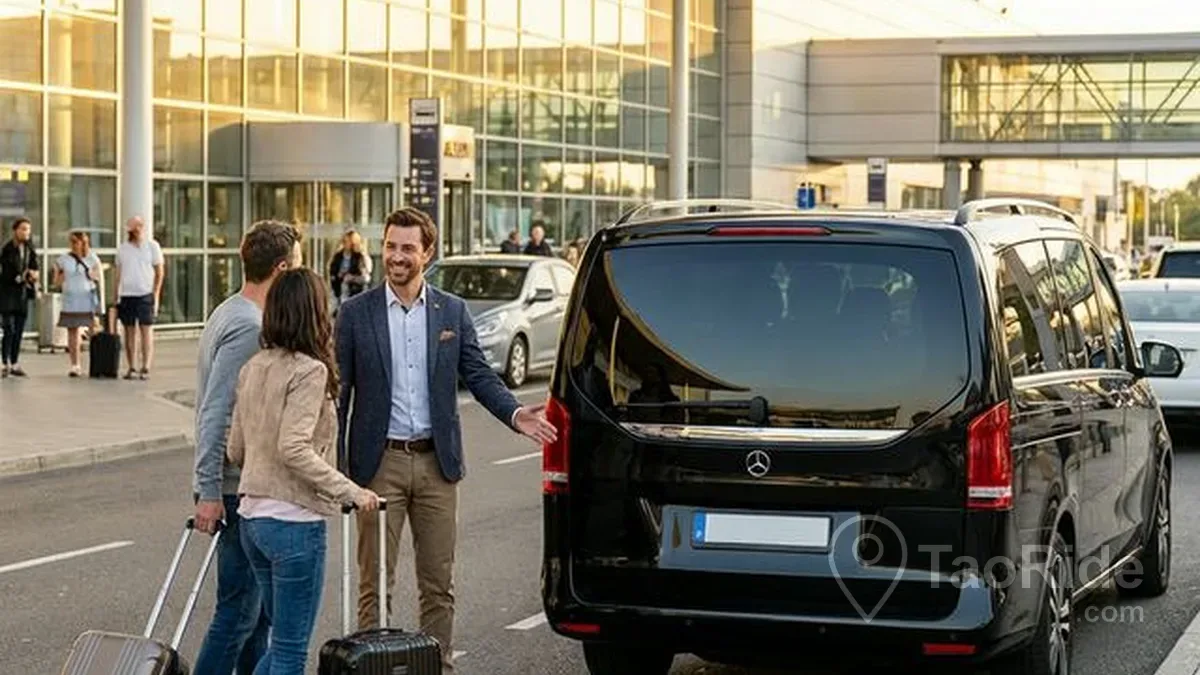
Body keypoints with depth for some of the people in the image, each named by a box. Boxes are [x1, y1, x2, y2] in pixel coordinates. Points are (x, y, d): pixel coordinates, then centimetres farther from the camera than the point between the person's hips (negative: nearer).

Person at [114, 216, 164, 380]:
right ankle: (131, 368, 9)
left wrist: (156, 294, -6)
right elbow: (118, 274, 15)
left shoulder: (152, 246, 3)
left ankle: (146, 368, -8)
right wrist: (116, 296, 9)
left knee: (146, 331, -7)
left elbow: (159, 272, 2)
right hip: (126, 295, 3)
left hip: (145, 294, -3)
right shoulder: (123, 248, 12)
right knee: (129, 332, 5)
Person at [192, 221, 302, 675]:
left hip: (237, 486, 10)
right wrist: (209, 491, -21)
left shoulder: (229, 314, 14)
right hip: (238, 489, -10)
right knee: (239, 608, -7)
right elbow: (216, 413, -22)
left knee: (257, 603, 16)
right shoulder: (248, 326, -18)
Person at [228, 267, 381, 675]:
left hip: (252, 515, 8)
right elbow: (294, 449, -23)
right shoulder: (310, 371, -14)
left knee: (282, 639, 19)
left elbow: (235, 450, 14)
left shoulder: (253, 368, 10)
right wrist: (349, 492, -20)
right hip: (295, 519, -8)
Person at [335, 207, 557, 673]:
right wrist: (334, 467, -6)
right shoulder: (356, 314, -1)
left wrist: (515, 413, -13)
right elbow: (339, 393, -1)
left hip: (436, 461, 2)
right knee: (375, 583, 2)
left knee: (439, 583, 8)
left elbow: (478, 375, 6)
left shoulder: (452, 311, 5)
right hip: (379, 463, -2)